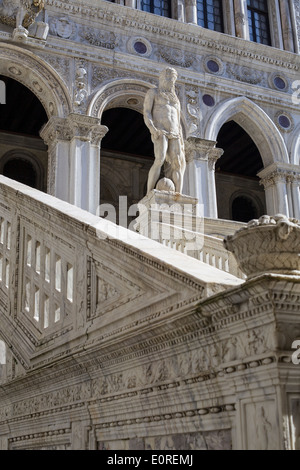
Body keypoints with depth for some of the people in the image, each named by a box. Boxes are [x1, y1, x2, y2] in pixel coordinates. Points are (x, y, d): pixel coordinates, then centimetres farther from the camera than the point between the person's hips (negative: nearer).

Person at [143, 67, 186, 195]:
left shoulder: (175, 100, 31)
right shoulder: (153, 92, 15)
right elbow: (146, 113, 1)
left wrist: (181, 144, 12)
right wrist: (153, 129, -18)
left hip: (174, 136, 5)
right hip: (160, 132, -5)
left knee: (178, 165, -15)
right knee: (159, 161, -28)